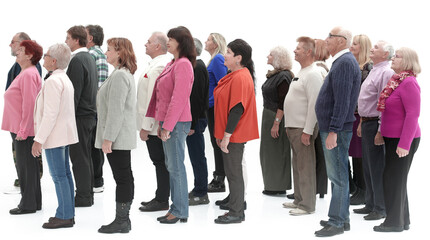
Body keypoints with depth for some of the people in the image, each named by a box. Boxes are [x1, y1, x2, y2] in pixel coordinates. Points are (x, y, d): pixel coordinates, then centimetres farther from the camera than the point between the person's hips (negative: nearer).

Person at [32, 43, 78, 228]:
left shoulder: (53, 81, -18)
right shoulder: (65, 79, 14)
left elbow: (50, 114, -22)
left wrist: (39, 140, -20)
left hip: (54, 135, -10)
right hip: (65, 133, 10)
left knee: (59, 176, -6)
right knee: (65, 173, 13)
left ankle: (64, 216, -2)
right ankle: (69, 213, 18)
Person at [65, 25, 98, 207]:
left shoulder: (77, 60, -16)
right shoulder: (89, 58, 14)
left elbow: (75, 92, -20)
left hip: (80, 116, -10)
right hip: (89, 114, 10)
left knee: (79, 157, -4)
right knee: (85, 156, 15)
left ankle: (83, 197, 0)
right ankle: (87, 195, 23)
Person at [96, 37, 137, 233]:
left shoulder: (119, 75, -16)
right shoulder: (125, 73, 17)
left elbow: (116, 110, -21)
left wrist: (108, 138, -21)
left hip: (117, 137, -11)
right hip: (123, 137, 11)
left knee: (122, 178, -6)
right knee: (125, 178, 12)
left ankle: (121, 221, -2)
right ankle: (123, 219, 18)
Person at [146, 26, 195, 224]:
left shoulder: (183, 65, -15)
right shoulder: (173, 64, 16)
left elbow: (179, 98, -20)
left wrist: (168, 126, -21)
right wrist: (161, 123, 18)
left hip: (177, 123, -10)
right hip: (168, 121, 10)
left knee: (176, 167, -5)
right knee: (171, 166, 13)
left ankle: (180, 212, 3)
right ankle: (176, 208, 19)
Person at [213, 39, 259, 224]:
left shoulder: (240, 78, -19)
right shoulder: (235, 75, 13)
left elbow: (237, 109, -23)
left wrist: (227, 135, -22)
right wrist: (222, 133, 20)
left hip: (234, 136, -10)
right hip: (232, 135, 10)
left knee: (233, 173, -3)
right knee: (233, 172, 15)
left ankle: (236, 213, 5)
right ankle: (237, 210, 24)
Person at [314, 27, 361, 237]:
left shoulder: (345, 63, -16)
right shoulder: (342, 61, 17)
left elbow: (342, 101, -23)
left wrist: (333, 131, -25)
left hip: (336, 130, -11)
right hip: (331, 128, 11)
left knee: (338, 177, -5)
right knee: (336, 176, 15)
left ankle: (337, 223, -1)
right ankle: (342, 218, 24)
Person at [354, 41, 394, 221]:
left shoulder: (386, 73, -15)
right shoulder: (374, 71, 18)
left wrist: (380, 131, -24)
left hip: (375, 125, -10)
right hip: (367, 123, 10)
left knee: (377, 169, -5)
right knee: (368, 167, 15)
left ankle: (380, 209, 2)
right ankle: (371, 205, 24)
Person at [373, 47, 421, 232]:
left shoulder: (409, 83, -17)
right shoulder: (396, 80, 12)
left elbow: (413, 115, -21)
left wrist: (404, 144, -23)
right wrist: (382, 134, 20)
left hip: (403, 139, -9)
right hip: (393, 138, 9)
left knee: (394, 179, -3)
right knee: (397, 179, 14)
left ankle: (395, 222, 5)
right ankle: (403, 220, 22)